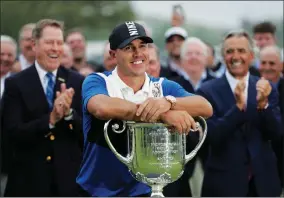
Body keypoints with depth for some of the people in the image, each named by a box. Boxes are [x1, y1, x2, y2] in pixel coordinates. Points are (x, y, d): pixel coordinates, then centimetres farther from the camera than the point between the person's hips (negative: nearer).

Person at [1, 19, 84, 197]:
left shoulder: (78, 83, 3)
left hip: (69, 180, 2)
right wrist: (50, 119, -23)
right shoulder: (16, 84, -1)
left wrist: (69, 113, -20)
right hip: (29, 181, -1)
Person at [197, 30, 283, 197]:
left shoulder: (267, 88, 3)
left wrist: (263, 103, -20)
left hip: (263, 181, 3)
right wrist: (238, 106, -25)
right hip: (224, 183, -3)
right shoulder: (208, 91, -6)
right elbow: (212, 136, -14)